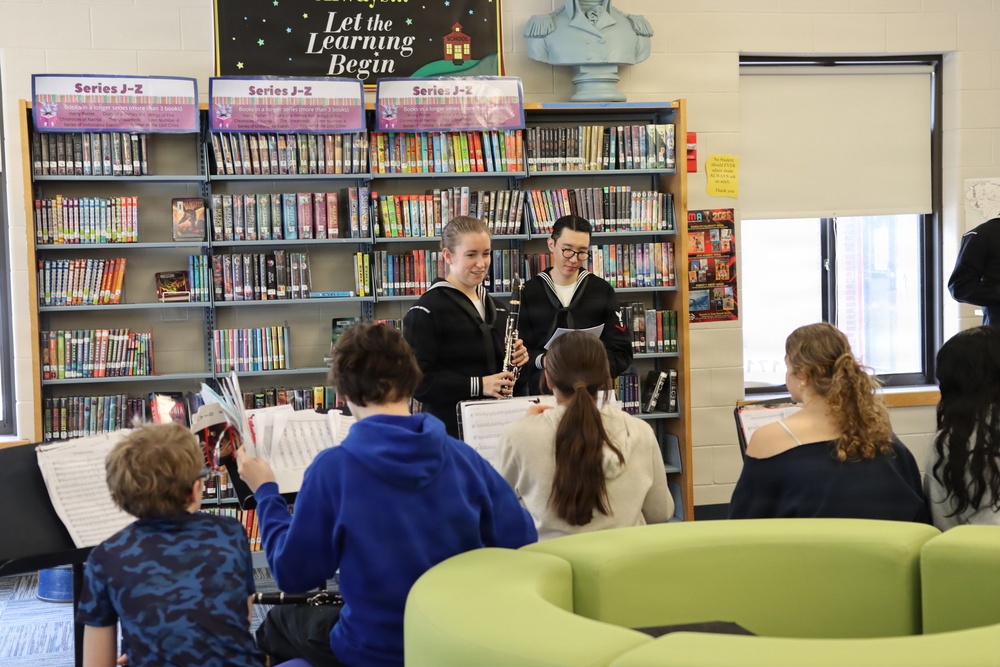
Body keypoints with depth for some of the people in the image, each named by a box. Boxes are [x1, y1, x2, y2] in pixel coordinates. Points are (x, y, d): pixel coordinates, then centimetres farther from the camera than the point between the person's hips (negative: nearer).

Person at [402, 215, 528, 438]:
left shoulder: (495, 308, 12)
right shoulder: (426, 311, -12)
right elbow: (417, 380, -18)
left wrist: (516, 360, 0)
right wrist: (478, 385, -24)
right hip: (451, 428, -6)